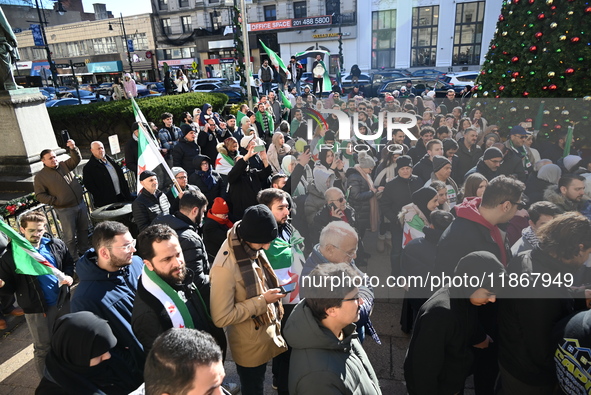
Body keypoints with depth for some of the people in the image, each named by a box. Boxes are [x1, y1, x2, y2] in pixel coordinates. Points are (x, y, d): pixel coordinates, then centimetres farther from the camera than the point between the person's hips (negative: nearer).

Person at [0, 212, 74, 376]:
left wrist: (68, 276, -9)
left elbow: (69, 263, 11)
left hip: (62, 301, 4)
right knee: (43, 348, 12)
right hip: (36, 309, -3)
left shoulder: (56, 245, -6)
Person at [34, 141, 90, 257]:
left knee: (83, 230, 17)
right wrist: (56, 201, -14)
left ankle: (84, 251, 34)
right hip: (65, 210, -5)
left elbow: (77, 159, -4)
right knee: (70, 236, 1)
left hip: (81, 204, 5)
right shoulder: (40, 176, -3)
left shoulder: (64, 165, 8)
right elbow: (40, 195, -4)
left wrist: (73, 148, -23)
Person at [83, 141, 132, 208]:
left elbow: (121, 176, 20)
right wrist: (102, 199, -16)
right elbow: (89, 185, -9)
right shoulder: (88, 167, -4)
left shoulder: (111, 160, 16)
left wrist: (127, 193, 12)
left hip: (122, 197, 6)